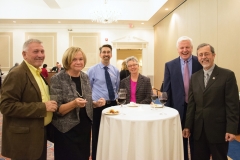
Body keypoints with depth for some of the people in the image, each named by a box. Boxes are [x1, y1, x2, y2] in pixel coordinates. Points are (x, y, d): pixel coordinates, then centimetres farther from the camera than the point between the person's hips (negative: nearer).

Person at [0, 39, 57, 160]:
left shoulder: (39, 73, 11)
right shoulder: (17, 74, -18)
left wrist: (50, 104, 4)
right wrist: (43, 107, -25)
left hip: (40, 133, 9)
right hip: (25, 138, -8)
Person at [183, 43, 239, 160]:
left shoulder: (227, 75, -6)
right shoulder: (195, 77, 8)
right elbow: (191, 104, 8)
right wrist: (188, 126, 5)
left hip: (219, 129, -4)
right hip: (198, 130, 4)